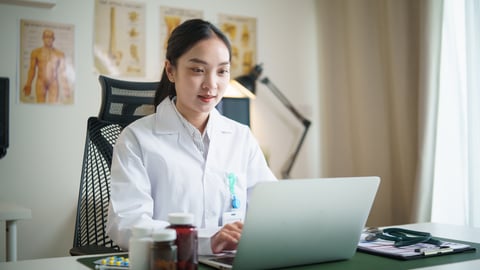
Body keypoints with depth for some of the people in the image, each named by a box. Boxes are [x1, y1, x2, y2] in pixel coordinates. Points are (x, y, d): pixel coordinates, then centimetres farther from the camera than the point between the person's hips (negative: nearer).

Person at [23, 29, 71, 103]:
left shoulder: (60, 54, 4)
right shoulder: (35, 52, 4)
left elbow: (61, 73, 8)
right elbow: (32, 69, 7)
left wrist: (66, 88, 5)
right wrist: (28, 85, 2)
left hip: (54, 84, 0)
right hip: (40, 83, 0)